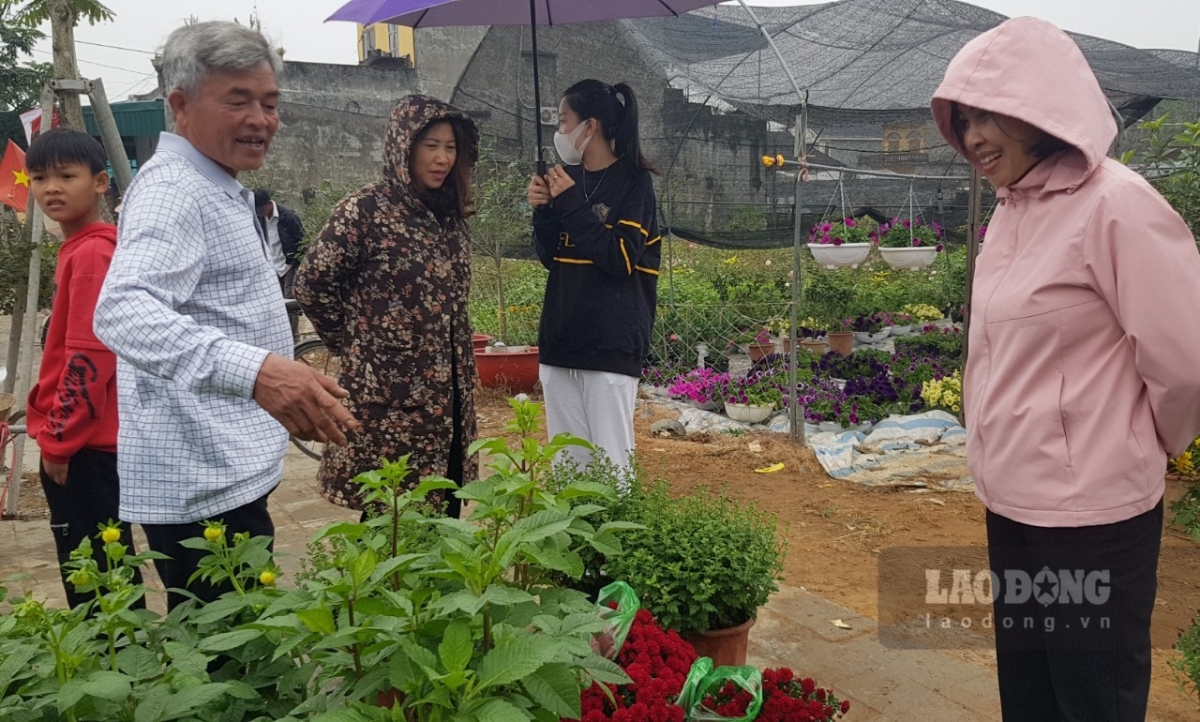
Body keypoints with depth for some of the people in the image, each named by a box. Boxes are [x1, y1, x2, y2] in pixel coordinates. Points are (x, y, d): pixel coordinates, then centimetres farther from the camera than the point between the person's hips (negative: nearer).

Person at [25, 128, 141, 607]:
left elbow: (88, 356, -21)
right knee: (99, 573, 18)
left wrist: (59, 437, -15)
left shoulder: (91, 253, -16)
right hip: (85, 438, 10)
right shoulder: (84, 248, 14)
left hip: (83, 443, -10)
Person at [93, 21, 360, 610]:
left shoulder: (218, 189, 16)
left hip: (225, 473, 10)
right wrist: (251, 369, -51)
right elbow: (123, 310, -35)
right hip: (203, 487, -10)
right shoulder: (171, 189, -17)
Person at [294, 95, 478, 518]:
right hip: (388, 391, -6)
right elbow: (313, 282, -9)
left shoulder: (451, 215, 10)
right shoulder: (365, 210, -10)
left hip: (447, 389, 6)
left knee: (444, 505, 12)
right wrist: (351, 343, -1)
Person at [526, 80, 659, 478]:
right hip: (561, 338, 6)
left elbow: (623, 258, -15)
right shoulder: (568, 177, 11)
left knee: (610, 462, -5)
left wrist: (573, 204, -15)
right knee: (567, 460, 11)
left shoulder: (632, 181, -6)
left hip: (610, 343, -6)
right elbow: (549, 257, 13)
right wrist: (543, 210, -4)